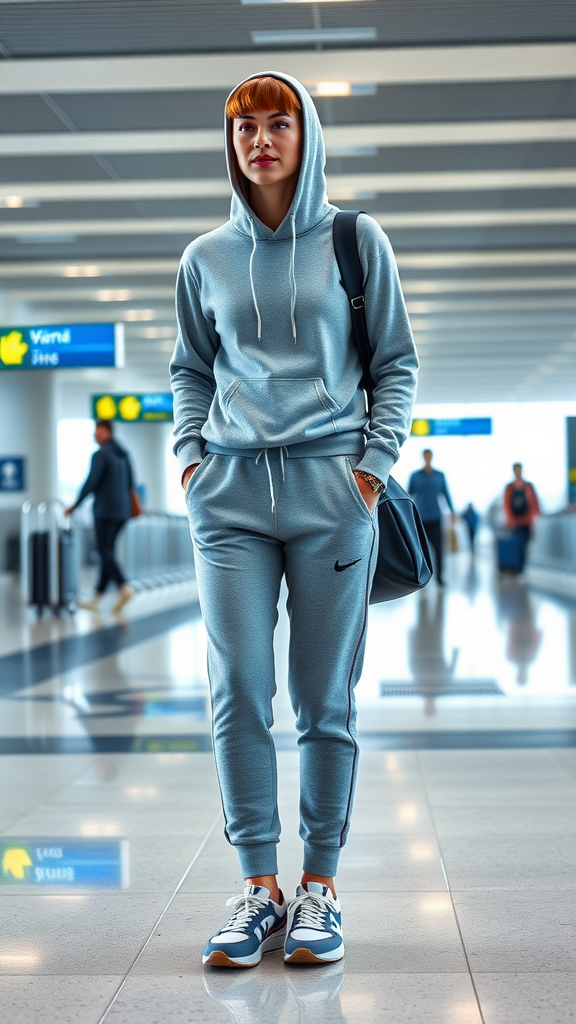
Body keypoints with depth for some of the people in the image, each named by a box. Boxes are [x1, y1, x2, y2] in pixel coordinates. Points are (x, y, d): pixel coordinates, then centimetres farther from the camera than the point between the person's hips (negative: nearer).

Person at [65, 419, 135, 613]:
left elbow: (91, 482, -15)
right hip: (122, 510, 8)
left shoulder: (101, 455, -10)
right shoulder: (123, 454, 13)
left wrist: (75, 505, -6)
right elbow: (130, 483, 16)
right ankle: (96, 599, 11)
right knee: (107, 551, 9)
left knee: (105, 551, -6)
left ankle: (124, 588, -26)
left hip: (105, 509, -8)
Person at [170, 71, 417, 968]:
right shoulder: (206, 258, 12)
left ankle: (320, 885, 12)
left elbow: (397, 364, 8)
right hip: (231, 494, 2)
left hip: (331, 489, -2)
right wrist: (189, 454, 7)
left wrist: (374, 465, -2)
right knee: (238, 692, -3)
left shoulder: (356, 240, 6)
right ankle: (257, 887, 6)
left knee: (325, 700, 1)